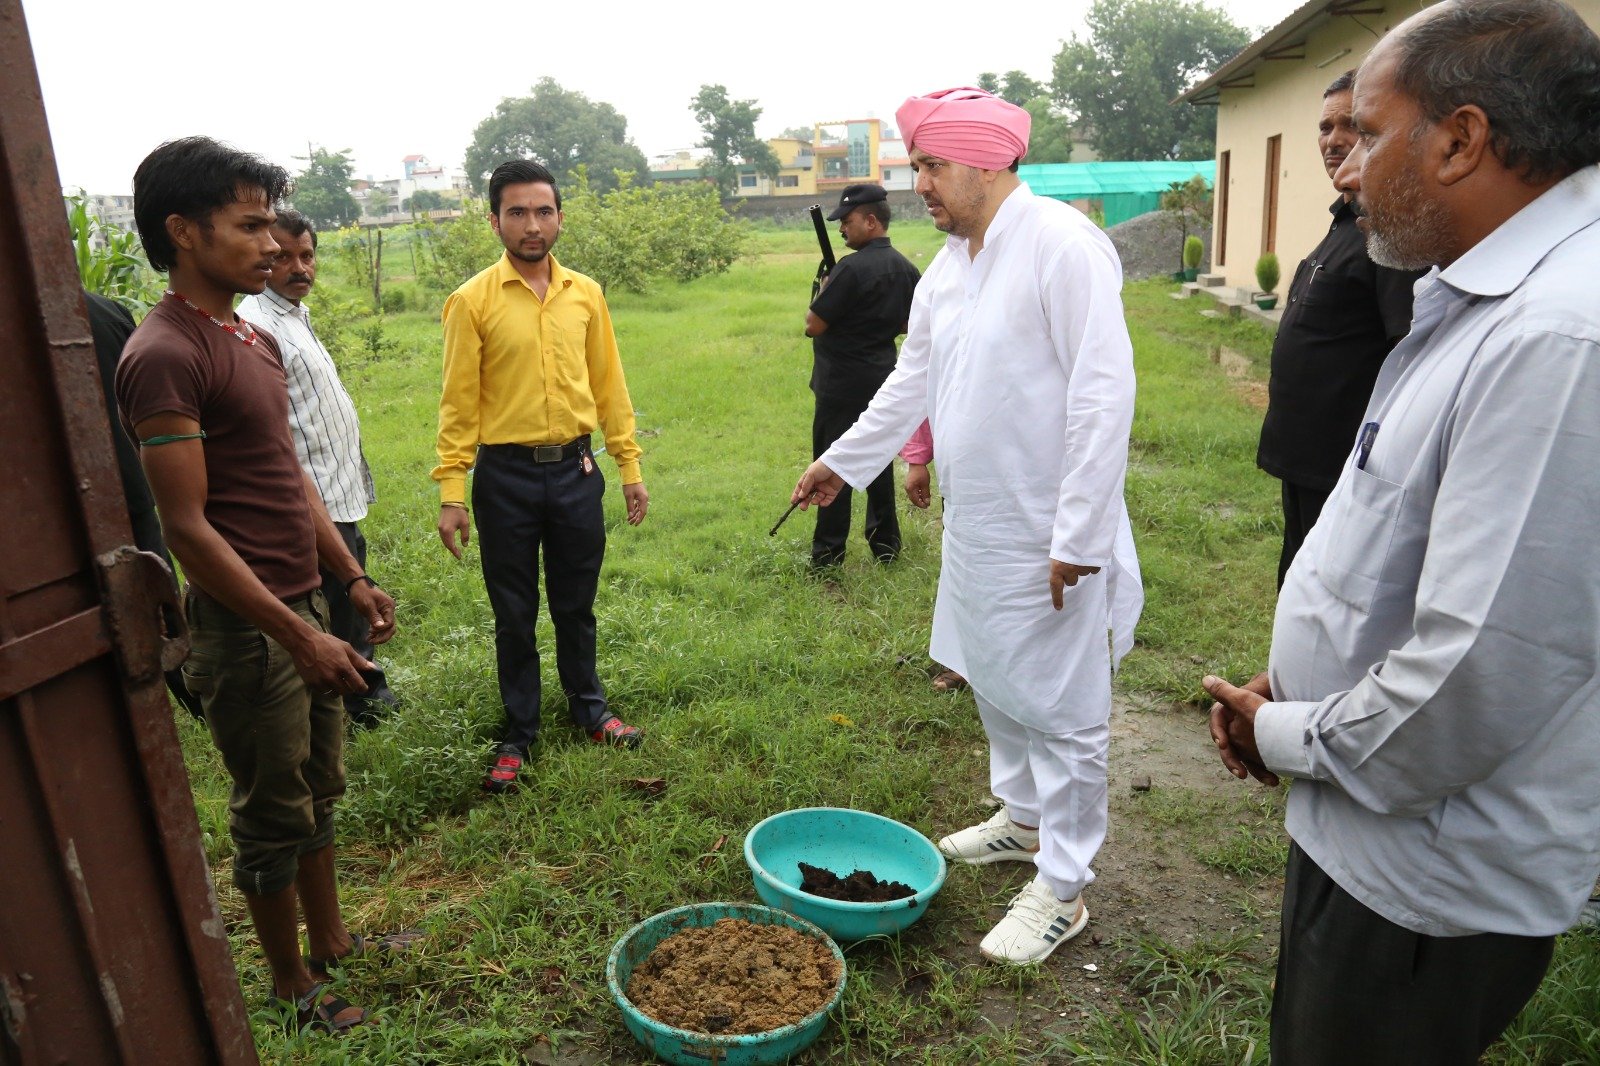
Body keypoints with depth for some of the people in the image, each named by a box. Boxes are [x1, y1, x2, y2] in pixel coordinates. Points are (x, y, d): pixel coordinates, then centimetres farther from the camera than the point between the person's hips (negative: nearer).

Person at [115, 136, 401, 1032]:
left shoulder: (255, 339, 10)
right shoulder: (163, 355, -18)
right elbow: (187, 528, -21)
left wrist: (353, 579, 12)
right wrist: (296, 634, -22)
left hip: (304, 607, 9)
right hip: (246, 627, -9)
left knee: (320, 791, 21)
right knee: (273, 816, 8)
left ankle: (332, 938, 39)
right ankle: (293, 983, 29)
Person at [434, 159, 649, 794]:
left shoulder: (586, 294, 4)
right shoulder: (473, 301, -6)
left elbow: (609, 384, 8)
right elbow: (458, 401, -6)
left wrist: (629, 466, 6)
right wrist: (451, 492, -9)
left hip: (575, 470, 2)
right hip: (505, 477, -2)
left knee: (576, 604, 16)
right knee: (514, 614, 10)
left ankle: (588, 707, 37)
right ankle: (519, 734, 27)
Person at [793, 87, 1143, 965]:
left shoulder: (1061, 243, -16)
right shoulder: (947, 266, 11)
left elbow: (1104, 391, -21)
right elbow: (912, 382, 21)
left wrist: (1077, 534, -22)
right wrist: (841, 462, 25)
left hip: (1047, 537, -9)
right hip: (974, 527, 9)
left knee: (1061, 709, 3)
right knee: (993, 681, 21)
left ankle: (1061, 890, 18)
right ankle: (1024, 818, 43)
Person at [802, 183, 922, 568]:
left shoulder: (852, 268, -20)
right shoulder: (906, 269, 6)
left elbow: (813, 326, -17)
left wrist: (824, 292, -1)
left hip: (843, 384, -7)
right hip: (883, 377, 8)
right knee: (879, 460, 16)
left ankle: (828, 554, 7)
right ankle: (886, 544, 23)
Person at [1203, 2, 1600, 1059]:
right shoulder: (1480, 299, 6)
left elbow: (1480, 675, -31)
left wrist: (1288, 737, -14)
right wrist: (1289, 685, 6)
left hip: (1429, 878, -9)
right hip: (1367, 829, 9)